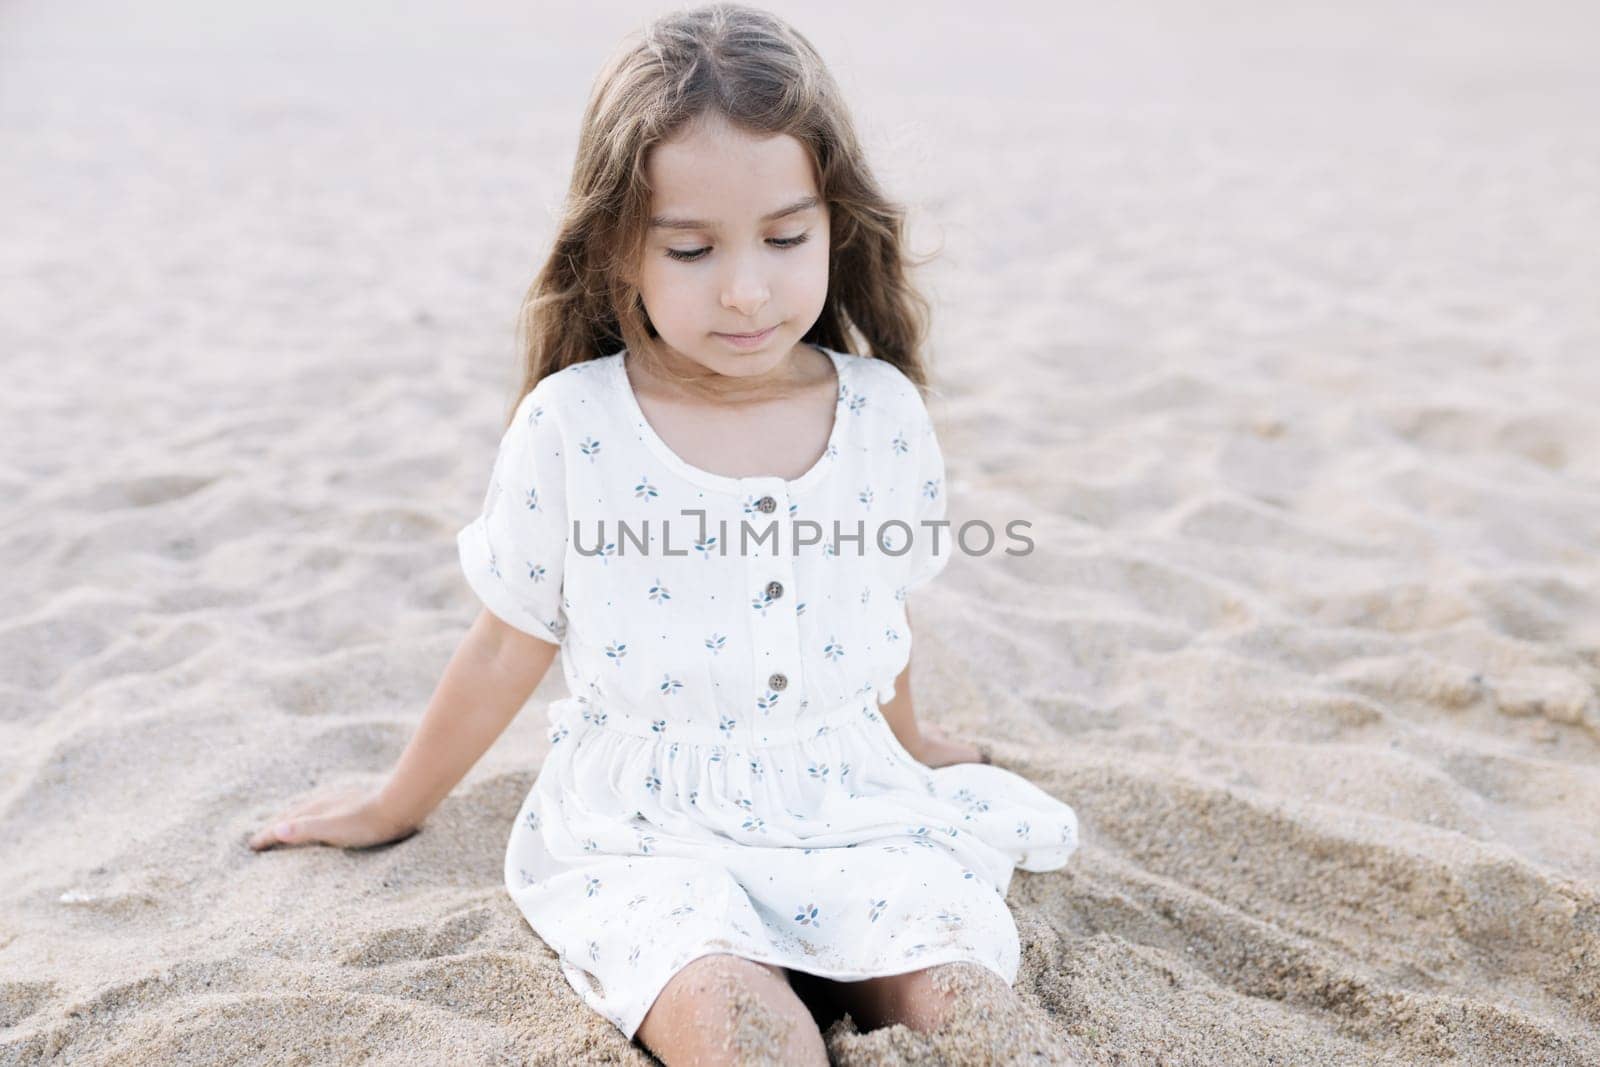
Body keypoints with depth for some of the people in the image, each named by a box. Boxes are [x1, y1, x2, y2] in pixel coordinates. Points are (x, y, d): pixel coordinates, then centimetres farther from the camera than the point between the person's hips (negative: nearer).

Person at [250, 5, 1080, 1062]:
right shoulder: (571, 428, -11)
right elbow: (505, 652, 4)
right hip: (649, 835, -2)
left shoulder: (887, 417, -5)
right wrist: (396, 807, 16)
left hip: (848, 813, 3)